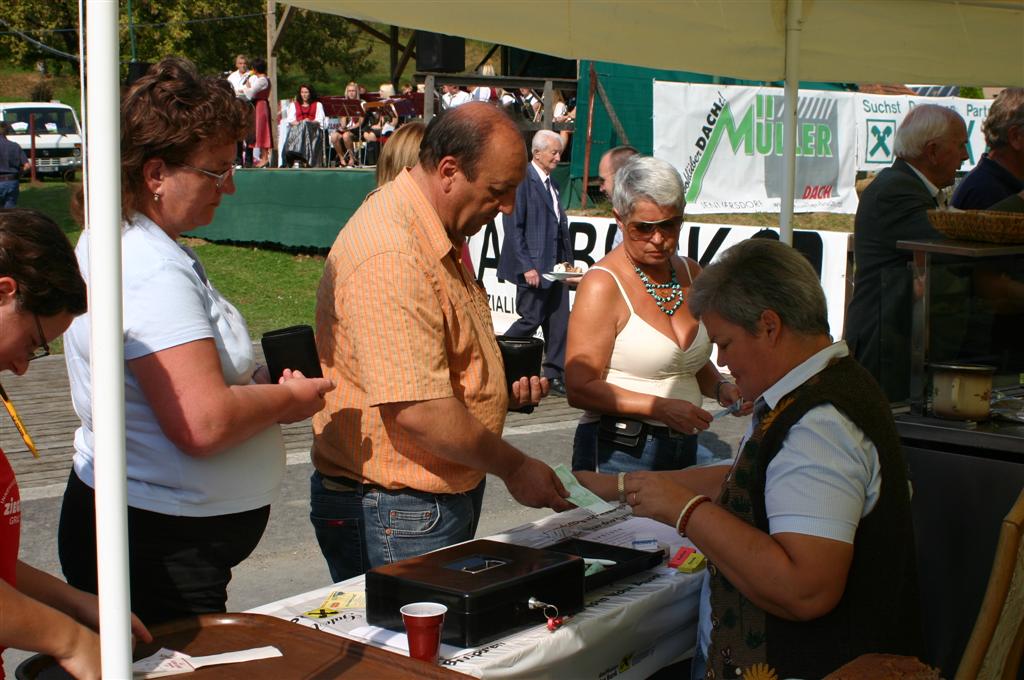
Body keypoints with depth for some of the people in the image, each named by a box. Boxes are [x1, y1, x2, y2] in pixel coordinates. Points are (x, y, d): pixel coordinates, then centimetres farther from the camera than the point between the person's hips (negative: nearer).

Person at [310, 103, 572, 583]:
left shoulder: (436, 237, 11)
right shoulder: (390, 256, -24)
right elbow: (418, 410, -27)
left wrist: (503, 387, 9)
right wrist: (514, 468, -15)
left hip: (443, 498, 10)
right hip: (396, 517, -10)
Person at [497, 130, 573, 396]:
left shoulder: (551, 182, 16)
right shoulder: (522, 179, -12)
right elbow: (513, 227, -15)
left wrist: (568, 261, 10)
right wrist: (526, 266, -18)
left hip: (555, 264, 8)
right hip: (533, 266, -8)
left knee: (559, 321, 8)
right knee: (532, 319, -3)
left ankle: (555, 375, 15)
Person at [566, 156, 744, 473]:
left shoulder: (690, 273, 8)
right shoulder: (602, 284, -14)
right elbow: (580, 389, -18)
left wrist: (720, 387, 1)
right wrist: (661, 408, -24)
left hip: (684, 447, 7)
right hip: (617, 454, -6)